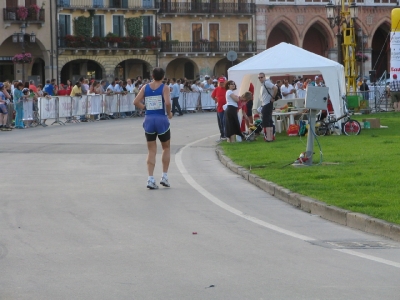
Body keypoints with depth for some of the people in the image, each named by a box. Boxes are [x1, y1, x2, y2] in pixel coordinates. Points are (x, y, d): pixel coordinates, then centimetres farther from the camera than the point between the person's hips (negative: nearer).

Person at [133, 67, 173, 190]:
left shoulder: (145, 87, 4)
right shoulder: (164, 87, -6)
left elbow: (136, 102, -3)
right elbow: (167, 102, -21)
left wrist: (145, 108, 9)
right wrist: (169, 113, -4)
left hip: (149, 120, 3)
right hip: (162, 119, -3)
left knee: (151, 151, 7)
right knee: (166, 148, 17)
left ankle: (150, 179, -2)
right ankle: (164, 176, 14)